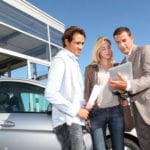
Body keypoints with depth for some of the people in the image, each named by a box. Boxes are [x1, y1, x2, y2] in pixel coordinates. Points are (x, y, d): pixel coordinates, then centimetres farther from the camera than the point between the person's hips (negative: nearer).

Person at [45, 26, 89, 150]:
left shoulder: (73, 61, 19)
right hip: (67, 120, -9)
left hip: (73, 119, 9)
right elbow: (50, 93, -21)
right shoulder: (61, 60, -10)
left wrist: (84, 105, 5)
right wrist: (76, 110, -17)